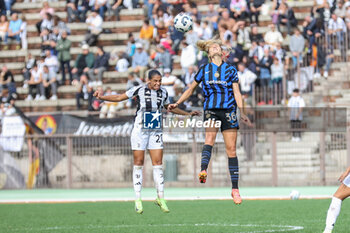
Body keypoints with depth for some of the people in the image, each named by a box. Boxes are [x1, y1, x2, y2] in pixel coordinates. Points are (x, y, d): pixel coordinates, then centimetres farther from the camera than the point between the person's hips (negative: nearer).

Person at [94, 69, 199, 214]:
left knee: (158, 163, -2)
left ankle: (160, 198, 5)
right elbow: (119, 98, 3)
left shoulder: (163, 92, 8)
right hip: (140, 130, -3)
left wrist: (188, 114, 30)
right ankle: (138, 200, 0)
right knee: (138, 163, -3)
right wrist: (102, 97, -9)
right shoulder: (139, 90, -4)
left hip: (156, 132, 3)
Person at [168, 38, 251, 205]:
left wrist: (242, 112, -6)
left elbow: (237, 93, 6)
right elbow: (191, 89, 21)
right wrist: (177, 104, 14)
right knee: (209, 139, -28)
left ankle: (235, 189, 5)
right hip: (211, 109, 0)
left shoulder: (230, 69, 10)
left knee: (231, 150, -1)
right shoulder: (204, 70, 12)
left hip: (228, 110, 0)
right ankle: (203, 171, -51)